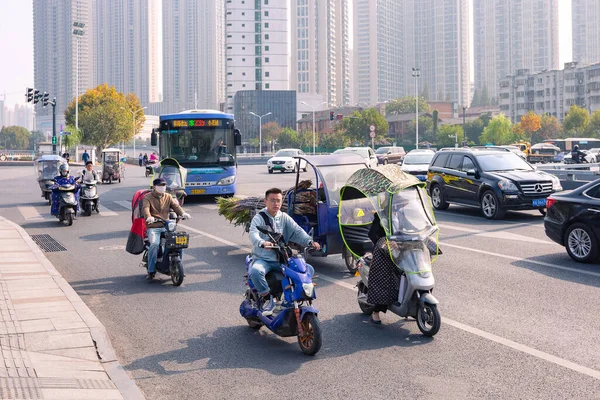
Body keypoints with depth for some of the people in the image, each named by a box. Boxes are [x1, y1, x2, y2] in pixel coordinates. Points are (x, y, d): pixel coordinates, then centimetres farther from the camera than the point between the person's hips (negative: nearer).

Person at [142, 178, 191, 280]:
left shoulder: (168, 197, 16)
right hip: (153, 227, -4)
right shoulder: (148, 197, 2)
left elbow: (176, 206, 1)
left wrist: (183, 213, -21)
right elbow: (145, 208, -16)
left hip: (166, 226, 4)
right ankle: (151, 271, -20)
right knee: (154, 244, -30)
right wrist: (149, 217, -38)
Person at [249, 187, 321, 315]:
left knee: (309, 269, -10)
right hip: (263, 259, -4)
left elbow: (297, 231, -2)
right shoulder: (259, 218, -3)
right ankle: (267, 298, -15)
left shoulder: (285, 218, 11)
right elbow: (253, 234, -21)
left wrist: (310, 241, -23)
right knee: (255, 271, -37)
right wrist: (263, 243, -44)